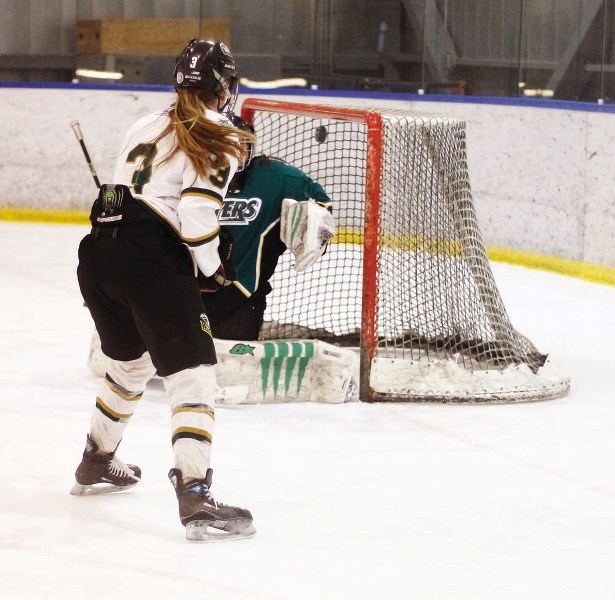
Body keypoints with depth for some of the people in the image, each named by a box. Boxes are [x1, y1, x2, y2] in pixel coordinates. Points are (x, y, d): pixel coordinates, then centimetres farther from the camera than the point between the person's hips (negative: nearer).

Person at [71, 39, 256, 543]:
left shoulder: (149, 127, 20)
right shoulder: (219, 140, -1)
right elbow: (196, 213, -13)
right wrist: (213, 268, 1)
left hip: (97, 255, 8)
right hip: (151, 264, -8)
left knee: (132, 362, 29)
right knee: (193, 376, -7)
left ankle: (96, 463, 45)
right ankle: (195, 497, -20)